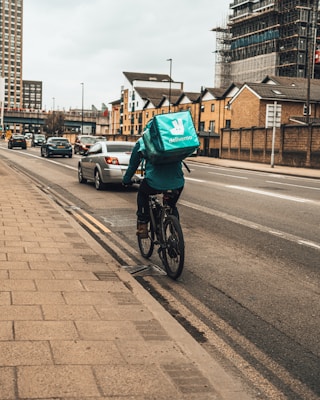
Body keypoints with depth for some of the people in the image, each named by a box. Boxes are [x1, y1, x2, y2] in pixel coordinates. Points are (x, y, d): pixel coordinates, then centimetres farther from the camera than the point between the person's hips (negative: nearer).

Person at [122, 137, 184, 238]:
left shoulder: (142, 142, 13)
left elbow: (133, 164, 20)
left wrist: (126, 180, 35)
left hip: (155, 183, -3)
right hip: (177, 183, 3)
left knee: (142, 194, 30)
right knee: (172, 206, 31)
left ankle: (142, 227, 24)